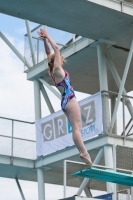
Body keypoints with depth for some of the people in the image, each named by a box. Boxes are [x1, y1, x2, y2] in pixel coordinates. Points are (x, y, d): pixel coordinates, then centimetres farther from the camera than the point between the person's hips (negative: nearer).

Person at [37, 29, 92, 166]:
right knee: (76, 128, -14)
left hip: (65, 101, 9)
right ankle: (84, 153, -17)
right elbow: (56, 49, -9)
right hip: (69, 99, -9)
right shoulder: (57, 70, -10)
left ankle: (82, 152, 1)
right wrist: (47, 37, -3)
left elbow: (49, 53, 17)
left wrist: (45, 40, 14)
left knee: (75, 128, 5)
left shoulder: (52, 71, 10)